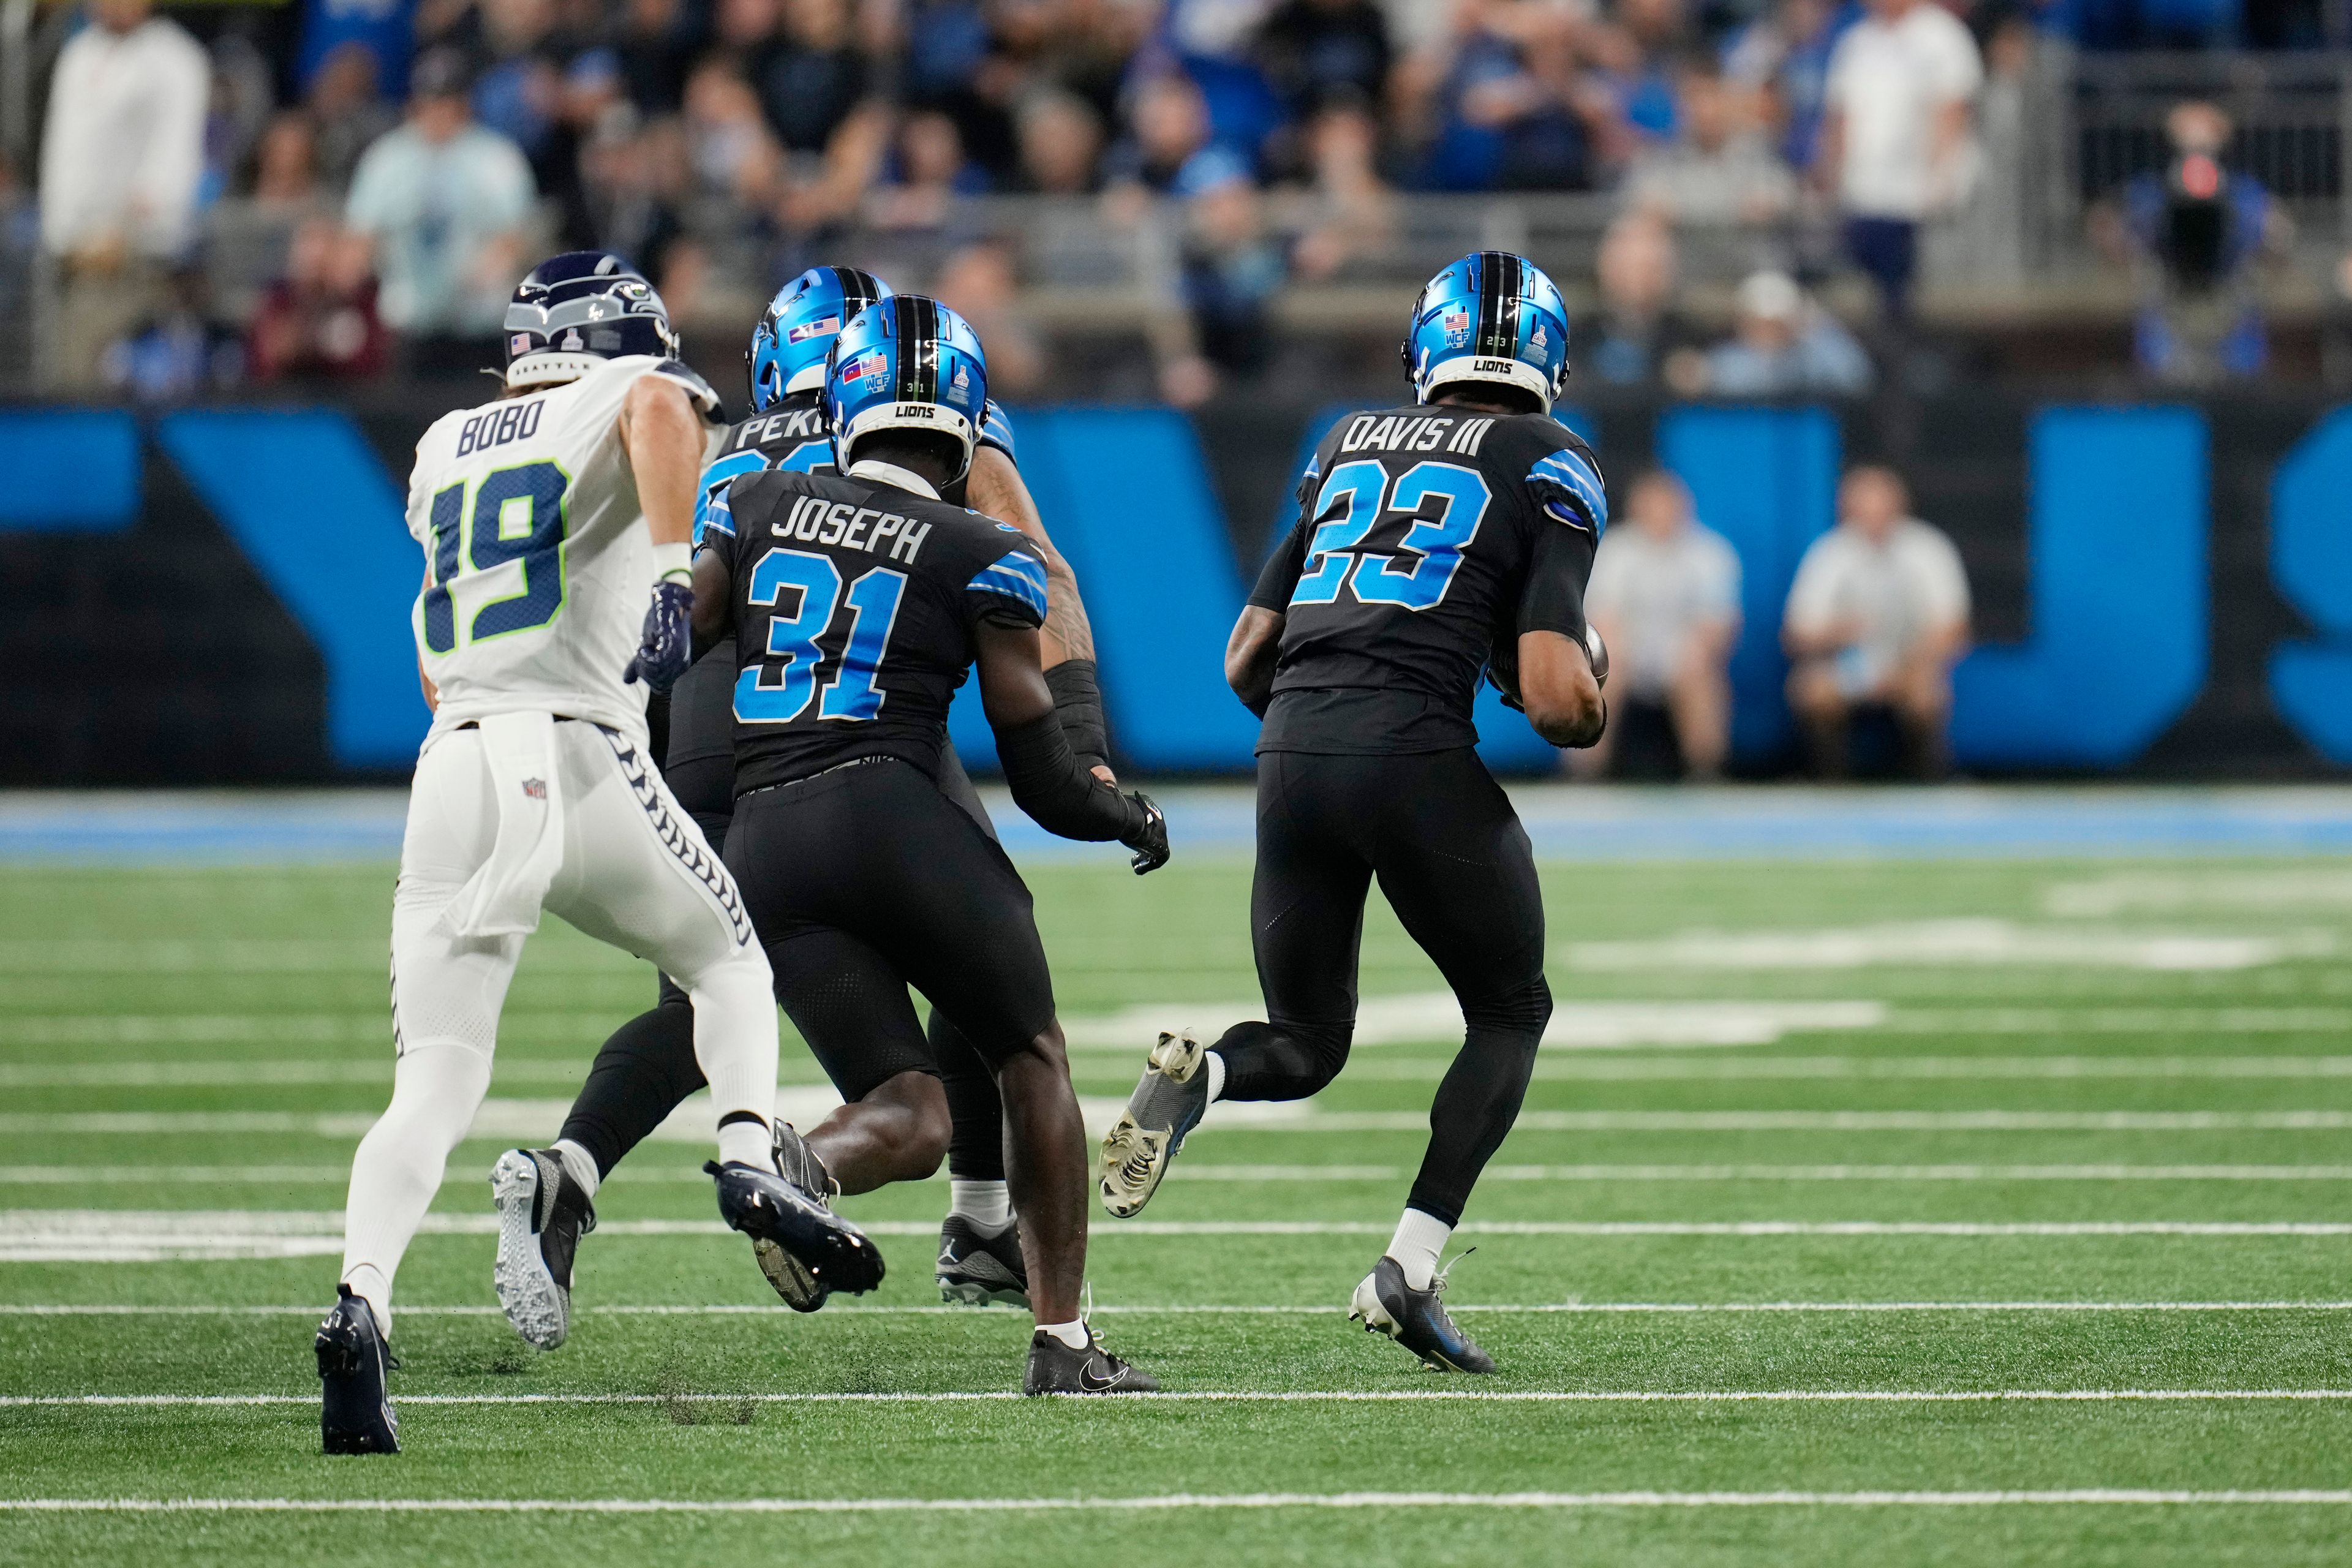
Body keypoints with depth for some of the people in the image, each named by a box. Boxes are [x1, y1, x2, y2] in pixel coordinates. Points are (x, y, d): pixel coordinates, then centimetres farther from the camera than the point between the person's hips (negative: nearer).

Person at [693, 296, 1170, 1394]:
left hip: (763, 849, 3)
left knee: (910, 1119, 8)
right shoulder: (987, 560, 5)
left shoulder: (756, 507, 13)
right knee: (1033, 1063, 17)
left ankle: (796, 1171, -27)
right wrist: (1131, 819, 24)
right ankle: (1063, 1345, 10)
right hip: (893, 817, -3)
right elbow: (1042, 778, 5)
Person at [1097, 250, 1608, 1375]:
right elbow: (1557, 700, -5)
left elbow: (1245, 661, 20)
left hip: (1292, 746, 4)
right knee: (1510, 1014, 18)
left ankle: (1195, 1078, -15)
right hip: (1420, 756, -4)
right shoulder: (1549, 470, 6)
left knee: (1304, 1045, 20)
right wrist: (1588, 707, 17)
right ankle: (1410, 1265, 1)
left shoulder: (1348, 449, 21)